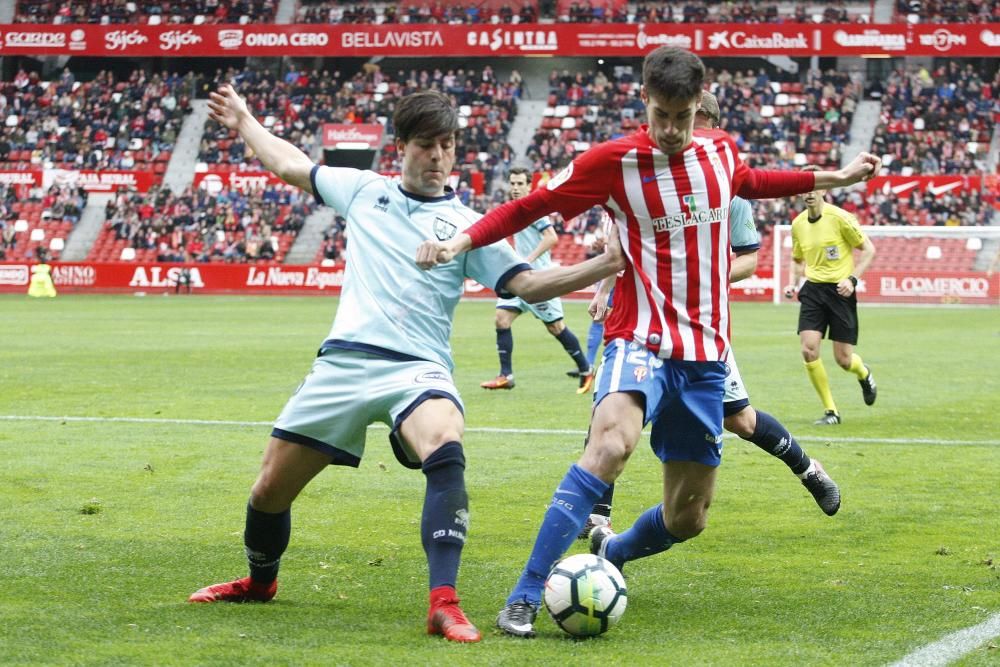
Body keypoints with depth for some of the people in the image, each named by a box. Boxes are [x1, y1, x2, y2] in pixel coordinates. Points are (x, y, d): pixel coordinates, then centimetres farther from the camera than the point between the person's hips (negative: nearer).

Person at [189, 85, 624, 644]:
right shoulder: (364, 190, 14)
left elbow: (530, 284, 0)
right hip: (343, 363, 3)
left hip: (416, 367, -3)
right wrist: (243, 121, 40)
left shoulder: (466, 225, 7)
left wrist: (609, 263, -12)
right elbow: (291, 165, 29)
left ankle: (444, 605, -39)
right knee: (270, 488, 7)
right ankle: (260, 582, 40)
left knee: (446, 450, -36)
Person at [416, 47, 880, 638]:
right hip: (642, 339, -5)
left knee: (689, 516, 7)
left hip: (706, 354, 5)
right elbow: (531, 206, -4)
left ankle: (611, 552, 41)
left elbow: (749, 183, 32)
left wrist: (835, 178, 36)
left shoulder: (721, 150, 8)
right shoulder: (613, 161, -8)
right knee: (612, 444, -35)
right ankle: (525, 599, -33)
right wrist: (460, 242, -17)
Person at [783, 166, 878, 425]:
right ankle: (831, 411, -1)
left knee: (843, 359, -2)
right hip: (812, 290, 4)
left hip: (840, 291, -4)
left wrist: (852, 279, -15)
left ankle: (864, 375, 38)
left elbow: (868, 249, -4)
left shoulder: (840, 218, -11)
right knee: (809, 350, -14)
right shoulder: (798, 224, 5)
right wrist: (793, 283, 4)